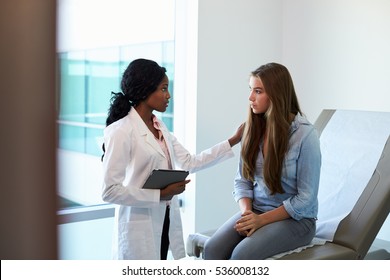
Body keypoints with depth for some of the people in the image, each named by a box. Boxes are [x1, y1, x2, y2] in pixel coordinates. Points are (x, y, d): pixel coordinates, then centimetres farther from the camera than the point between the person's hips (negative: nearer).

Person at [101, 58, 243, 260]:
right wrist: (160, 194, -21)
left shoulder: (160, 128, 9)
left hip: (165, 224, 8)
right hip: (139, 229, -8)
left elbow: (190, 163, 9)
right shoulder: (121, 131, -17)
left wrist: (233, 140, 9)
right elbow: (110, 191, -20)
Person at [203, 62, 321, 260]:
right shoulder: (253, 129, 3)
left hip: (295, 218, -4)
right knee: (212, 248, -23)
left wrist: (262, 219, -17)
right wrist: (246, 211, -11)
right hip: (256, 211, 5)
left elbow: (306, 197, -12)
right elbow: (242, 179, 8)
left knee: (242, 254, -30)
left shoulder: (305, 134, -13)